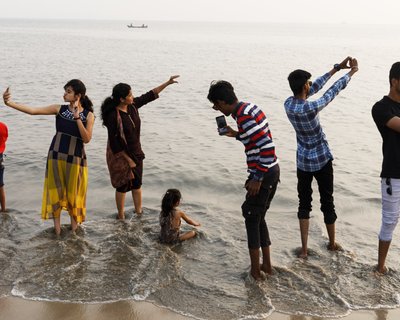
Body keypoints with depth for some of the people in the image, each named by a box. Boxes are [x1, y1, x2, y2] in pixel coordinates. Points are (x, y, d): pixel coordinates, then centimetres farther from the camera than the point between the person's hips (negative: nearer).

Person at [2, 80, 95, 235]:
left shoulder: (88, 115, -5)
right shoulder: (59, 109, -2)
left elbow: (86, 139, -15)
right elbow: (33, 110, -7)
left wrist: (77, 118, -21)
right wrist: (10, 103, -16)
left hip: (75, 159, -2)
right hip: (56, 156, 2)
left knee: (73, 192, 9)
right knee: (55, 190, 6)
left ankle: (74, 226, 25)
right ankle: (57, 226, 18)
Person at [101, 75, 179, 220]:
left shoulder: (132, 105, -6)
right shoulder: (113, 116, -26)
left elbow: (149, 96, 6)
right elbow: (114, 143, -23)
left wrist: (167, 83, 4)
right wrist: (128, 159, -18)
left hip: (136, 152, 7)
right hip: (121, 156, -7)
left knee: (137, 183, 15)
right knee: (123, 186, 7)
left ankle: (139, 212, 29)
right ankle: (121, 216, 24)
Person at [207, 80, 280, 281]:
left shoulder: (243, 116, -21)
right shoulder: (248, 107, 9)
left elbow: (267, 146, -27)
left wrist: (257, 179, -22)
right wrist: (237, 135, 21)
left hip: (264, 174, -10)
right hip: (272, 171, 10)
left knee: (251, 219, 4)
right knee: (259, 218, 19)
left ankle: (255, 271, 15)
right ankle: (266, 265, 27)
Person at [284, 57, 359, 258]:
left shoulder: (288, 104, -10)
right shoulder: (311, 108, -27)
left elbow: (315, 87, 0)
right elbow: (332, 91, -13)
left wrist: (337, 68, 5)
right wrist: (351, 72, 3)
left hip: (303, 161, 5)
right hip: (322, 160, -5)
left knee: (304, 204, 12)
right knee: (327, 202, 13)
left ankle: (304, 249, 9)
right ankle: (332, 244, 30)